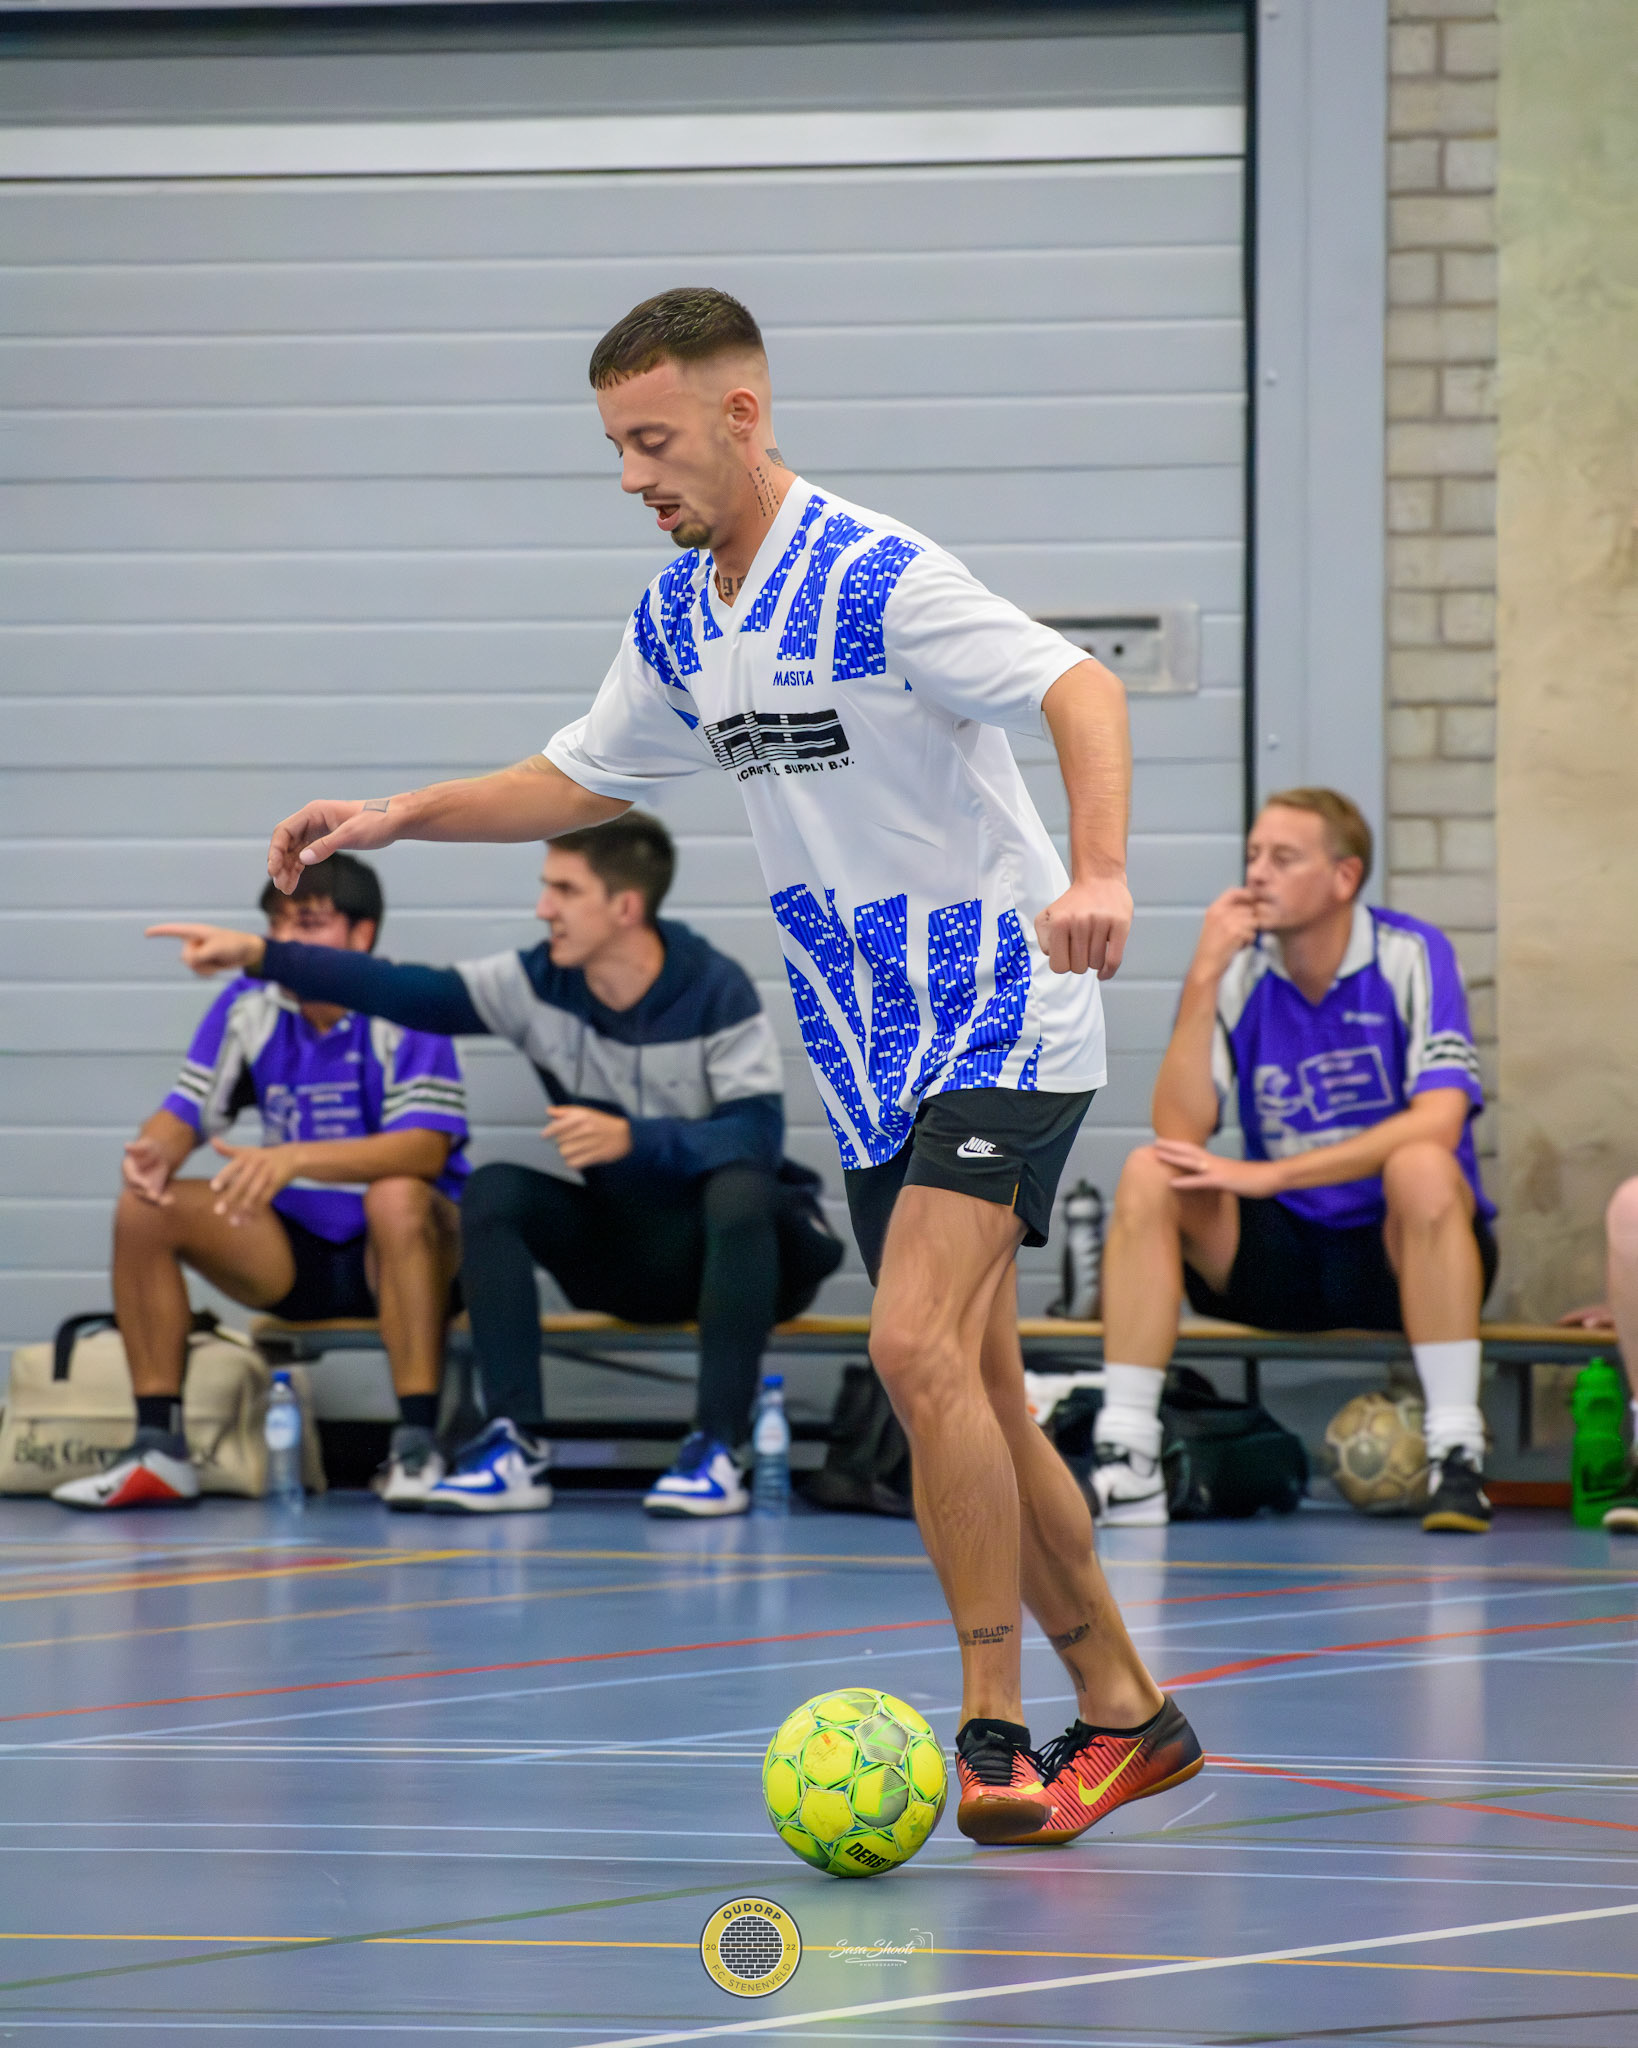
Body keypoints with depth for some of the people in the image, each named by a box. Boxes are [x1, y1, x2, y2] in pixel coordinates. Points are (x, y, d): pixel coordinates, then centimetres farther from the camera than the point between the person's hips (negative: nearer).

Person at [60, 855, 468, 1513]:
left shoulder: (407, 1013, -16)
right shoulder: (249, 1007, 0)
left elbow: (425, 1148, -29)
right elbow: (186, 1114, 3)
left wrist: (294, 1158, -42)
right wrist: (155, 1150, -24)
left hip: (396, 1247, -5)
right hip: (294, 1251, 5)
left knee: (397, 1197, -38)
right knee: (143, 1208, -12)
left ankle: (416, 1449, -35)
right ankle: (158, 1451, -9)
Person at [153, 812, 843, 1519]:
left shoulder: (715, 991, -18)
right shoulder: (540, 983, -6)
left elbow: (758, 1136, -26)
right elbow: (410, 993, -11)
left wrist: (631, 1139, -38)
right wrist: (262, 955, -19)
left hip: (734, 1246, -5)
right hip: (623, 1251, 5)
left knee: (738, 1190, -37)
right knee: (494, 1192, -17)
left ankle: (716, 1452, -34)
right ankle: (515, 1449, -22)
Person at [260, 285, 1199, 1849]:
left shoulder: (878, 578, -18)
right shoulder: (678, 619, 8)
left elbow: (1081, 690, -29)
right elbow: (586, 779, 24)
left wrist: (1097, 874, -45)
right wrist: (400, 816, 12)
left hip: (1000, 1020, -8)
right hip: (871, 1056, 8)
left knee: (919, 1347, -22)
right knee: (967, 1394, 8)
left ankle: (993, 1732, -18)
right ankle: (1121, 1711, 20)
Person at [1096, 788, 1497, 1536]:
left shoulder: (1411, 956, -11)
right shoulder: (1237, 970, -2)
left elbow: (1439, 1121, -24)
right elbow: (1180, 1129, -13)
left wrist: (1271, 1174, -27)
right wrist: (1203, 978, -21)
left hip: (1400, 1253, -3)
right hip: (1282, 1260, 3)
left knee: (1421, 1168, -33)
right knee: (1149, 1174, -18)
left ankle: (1457, 1457, -31)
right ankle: (1125, 1462, -23)